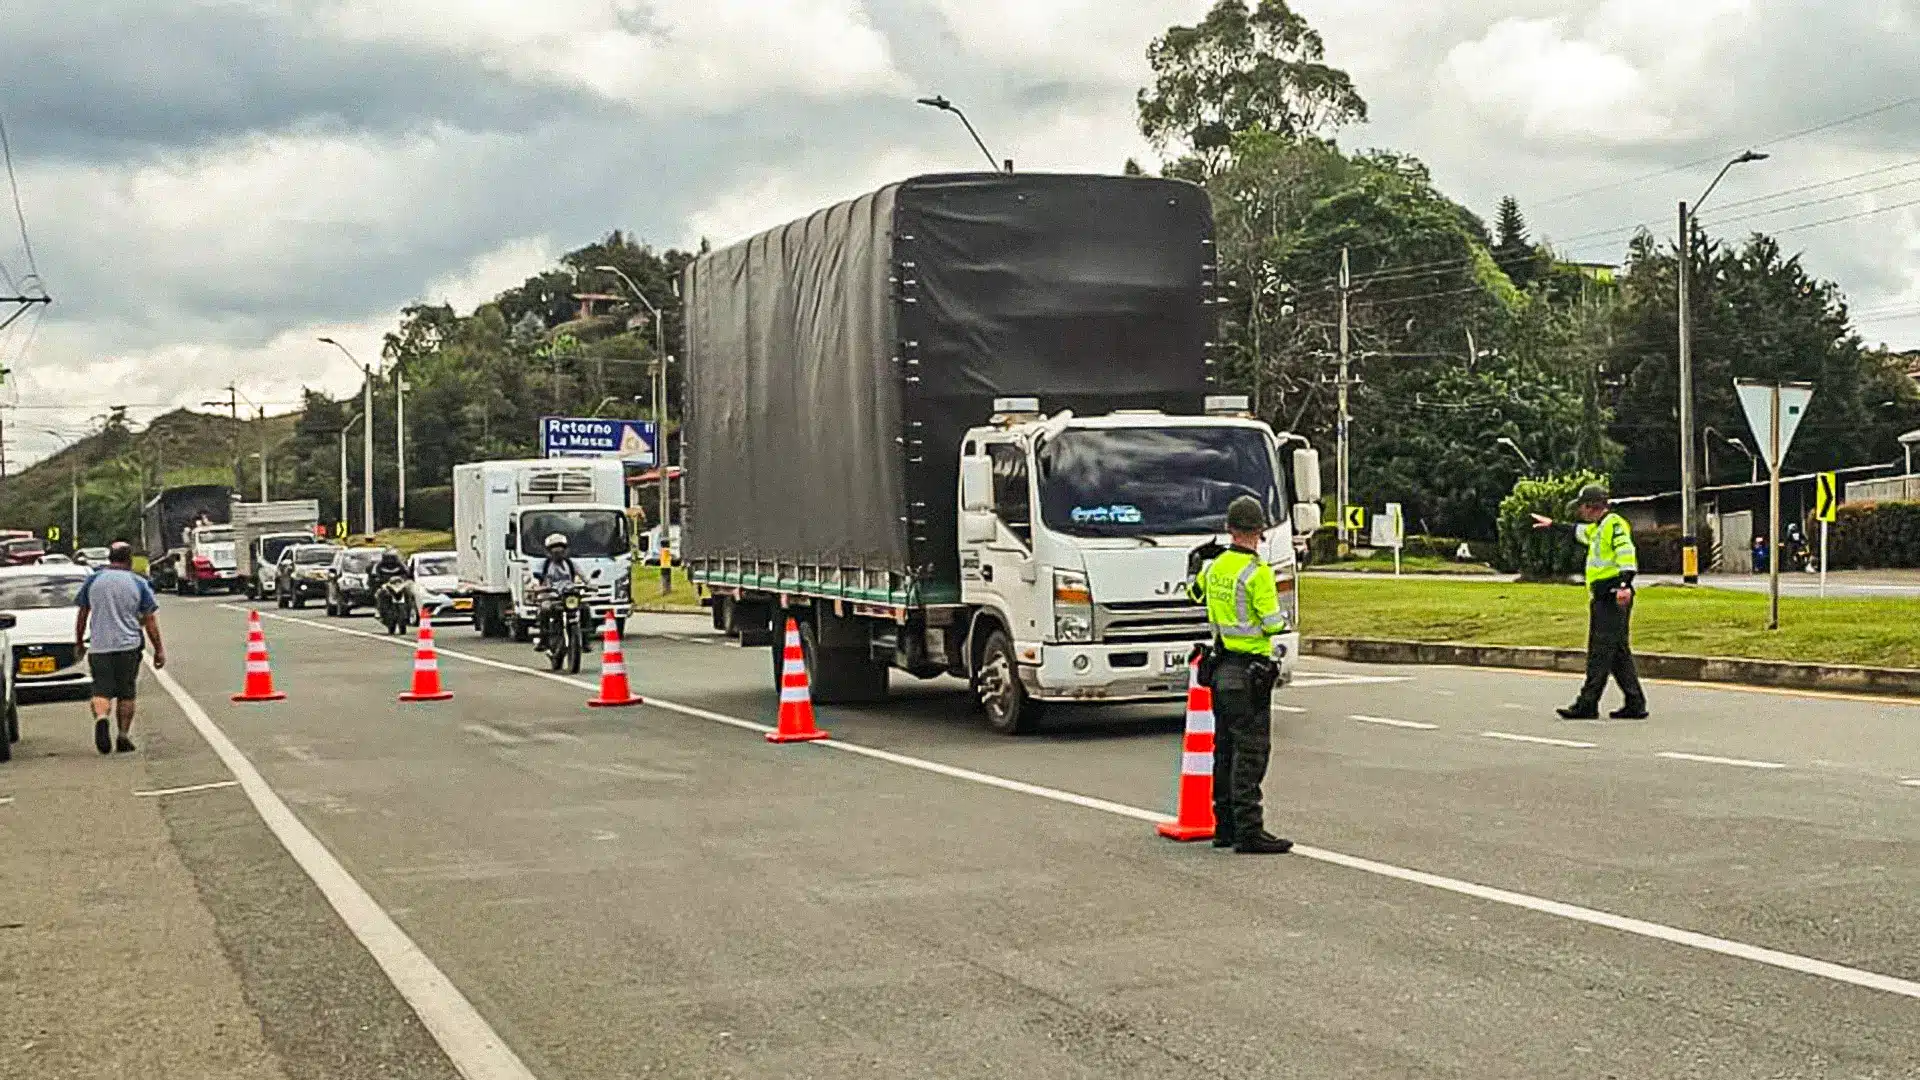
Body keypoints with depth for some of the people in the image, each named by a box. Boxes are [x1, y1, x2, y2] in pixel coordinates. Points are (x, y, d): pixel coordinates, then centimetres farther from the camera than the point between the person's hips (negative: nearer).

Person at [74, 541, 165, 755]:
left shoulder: (93, 580, 6)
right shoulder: (138, 583, 1)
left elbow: (82, 615, 11)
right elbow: (150, 620, 1)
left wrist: (79, 641, 23)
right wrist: (159, 649, 6)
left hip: (99, 647, 1)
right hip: (128, 645, -1)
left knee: (102, 689, 2)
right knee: (126, 693, 9)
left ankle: (100, 718, -26)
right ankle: (123, 736, 6)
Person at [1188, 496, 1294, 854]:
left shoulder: (1215, 566, 7)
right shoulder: (1257, 572, -16)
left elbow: (1195, 592, 28)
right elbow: (1272, 623, -17)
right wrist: (1282, 620, 5)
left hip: (1221, 665, 8)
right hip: (1250, 669, -8)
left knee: (1226, 747, 13)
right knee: (1250, 751, -8)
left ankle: (1225, 825, 19)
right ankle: (1248, 831, -11)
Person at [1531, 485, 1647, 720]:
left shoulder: (1614, 524, -10)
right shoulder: (1598, 528, 21)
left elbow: (1626, 552, -23)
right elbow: (1579, 531, 43)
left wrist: (1625, 584, -35)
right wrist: (1554, 524, 53)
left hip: (1612, 598, -10)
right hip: (1603, 598, 10)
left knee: (1601, 652, -10)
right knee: (1619, 652, 10)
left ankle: (1587, 704, -11)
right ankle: (1635, 704, 11)